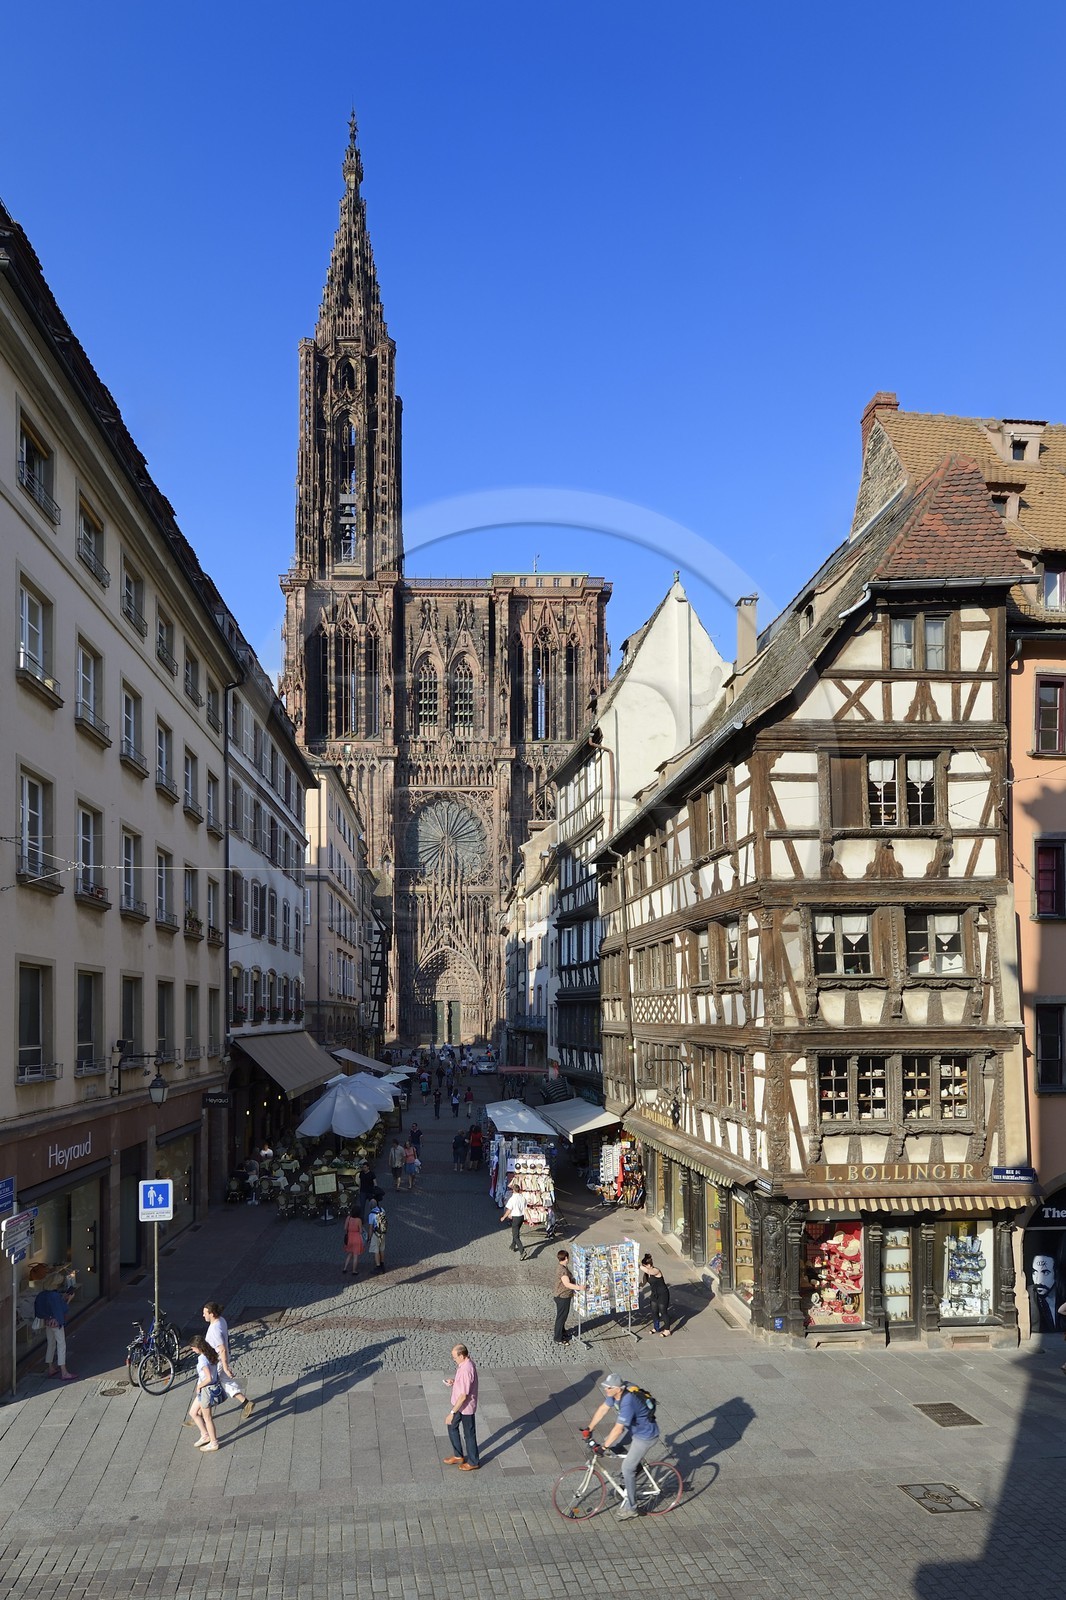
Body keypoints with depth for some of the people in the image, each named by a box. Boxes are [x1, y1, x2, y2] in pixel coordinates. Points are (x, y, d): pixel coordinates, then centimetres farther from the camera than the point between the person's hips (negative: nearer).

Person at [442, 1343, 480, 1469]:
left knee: (469, 1434, 9)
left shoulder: (466, 1370, -33)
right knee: (452, 1427, 22)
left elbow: (463, 1396, -30)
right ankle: (458, 1456, 40)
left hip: (466, 1407, -10)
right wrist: (453, 1381, -1)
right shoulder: (464, 1363, -3)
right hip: (459, 1404, 10)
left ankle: (473, 1462, 29)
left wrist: (452, 1413, -25)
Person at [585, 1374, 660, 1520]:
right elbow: (603, 1409, 3)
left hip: (645, 1436, -9)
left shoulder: (627, 1402, -36)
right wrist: (590, 1428, 5)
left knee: (627, 1469, -7)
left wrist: (604, 1447, -26)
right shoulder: (614, 1393, -10)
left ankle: (630, 1508, 5)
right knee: (609, 1442, 9)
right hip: (633, 1428, 9)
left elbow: (618, 1429, -33)